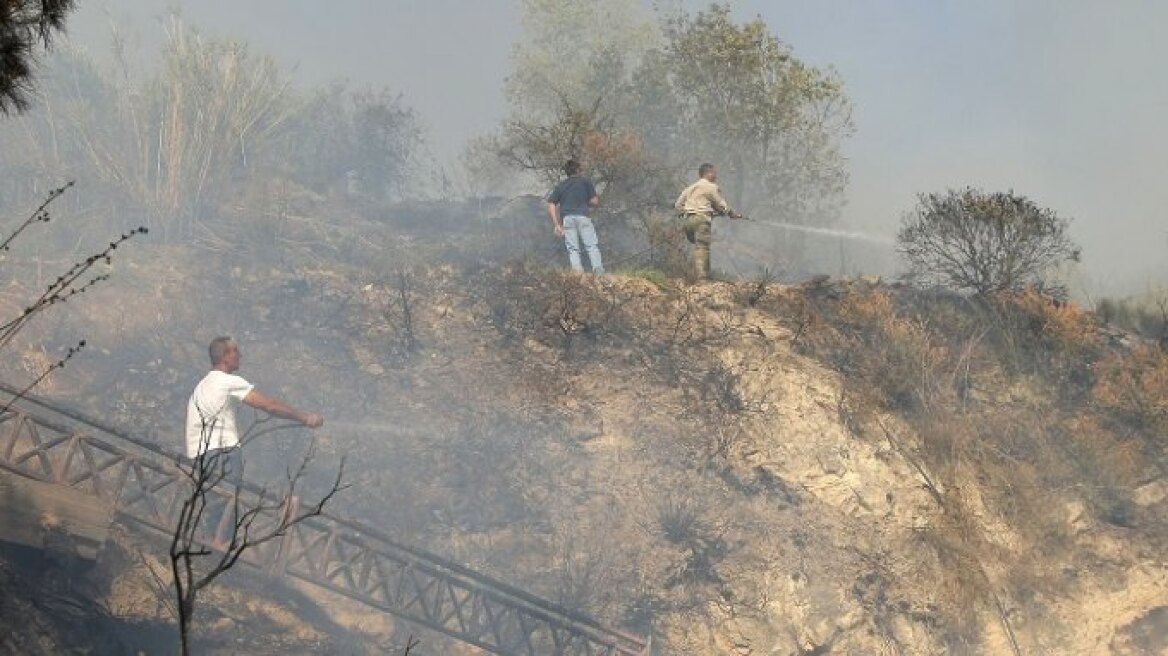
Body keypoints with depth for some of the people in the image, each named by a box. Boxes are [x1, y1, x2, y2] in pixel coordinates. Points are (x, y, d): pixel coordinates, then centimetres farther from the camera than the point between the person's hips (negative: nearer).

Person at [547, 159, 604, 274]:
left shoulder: (560, 185, 19)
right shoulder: (585, 181, 12)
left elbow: (551, 205, 9)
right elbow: (594, 201, 5)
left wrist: (556, 224, 8)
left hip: (567, 218, 2)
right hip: (582, 216, -2)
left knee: (572, 249, 2)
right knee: (592, 245, -3)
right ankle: (598, 269, -15)